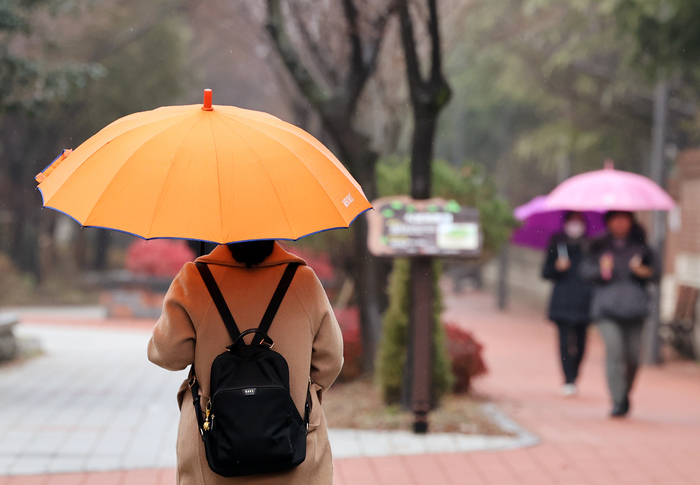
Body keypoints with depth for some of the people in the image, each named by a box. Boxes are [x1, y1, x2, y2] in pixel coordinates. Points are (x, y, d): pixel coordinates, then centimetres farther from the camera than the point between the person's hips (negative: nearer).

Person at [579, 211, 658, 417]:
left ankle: (625, 394, 26)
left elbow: (654, 270, 12)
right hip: (607, 307, -2)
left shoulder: (639, 245, 12)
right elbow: (585, 269, 4)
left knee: (633, 356, 0)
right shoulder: (600, 246, 9)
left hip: (634, 306, 2)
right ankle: (618, 402, -14)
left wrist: (643, 271, -9)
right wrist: (602, 271, -14)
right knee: (614, 351, -16)